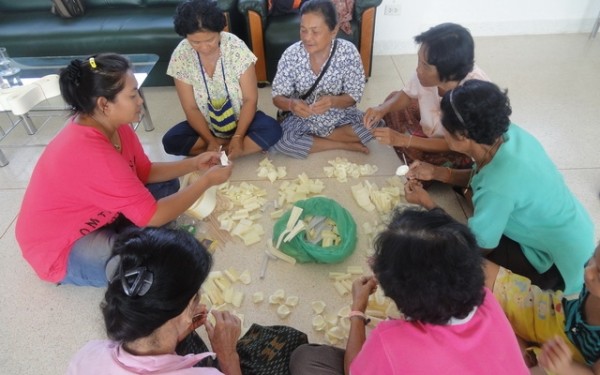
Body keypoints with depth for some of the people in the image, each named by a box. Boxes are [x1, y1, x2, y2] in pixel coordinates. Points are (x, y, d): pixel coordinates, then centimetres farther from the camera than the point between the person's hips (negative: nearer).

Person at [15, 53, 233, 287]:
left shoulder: (112, 124, -9)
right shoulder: (90, 154, -36)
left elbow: (145, 172, 3)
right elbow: (152, 216, -32)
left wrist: (194, 164, -9)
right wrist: (207, 180, -24)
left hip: (94, 217, 9)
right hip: (61, 250, -8)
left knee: (167, 186, 7)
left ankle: (118, 240, 0)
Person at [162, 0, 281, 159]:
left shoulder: (236, 47, -19)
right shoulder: (180, 56, -15)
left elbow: (250, 99, -14)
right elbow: (191, 108, -10)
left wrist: (238, 136, -24)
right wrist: (210, 141, -22)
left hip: (241, 120, -2)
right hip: (206, 125, 3)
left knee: (272, 129, -29)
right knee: (170, 141, -23)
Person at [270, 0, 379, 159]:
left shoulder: (348, 51, -18)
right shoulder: (291, 55, -16)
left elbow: (354, 96, -13)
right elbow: (277, 97, -11)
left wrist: (333, 101, -35)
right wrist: (291, 104, -36)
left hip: (341, 115, 0)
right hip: (303, 119, 1)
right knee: (278, 141, -26)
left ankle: (310, 138, -9)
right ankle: (346, 145, -12)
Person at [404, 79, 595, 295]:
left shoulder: (498, 187, -38)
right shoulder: (508, 134, -16)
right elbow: (479, 177, 5)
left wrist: (426, 203, -16)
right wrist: (436, 172, -7)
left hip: (559, 262, -7)